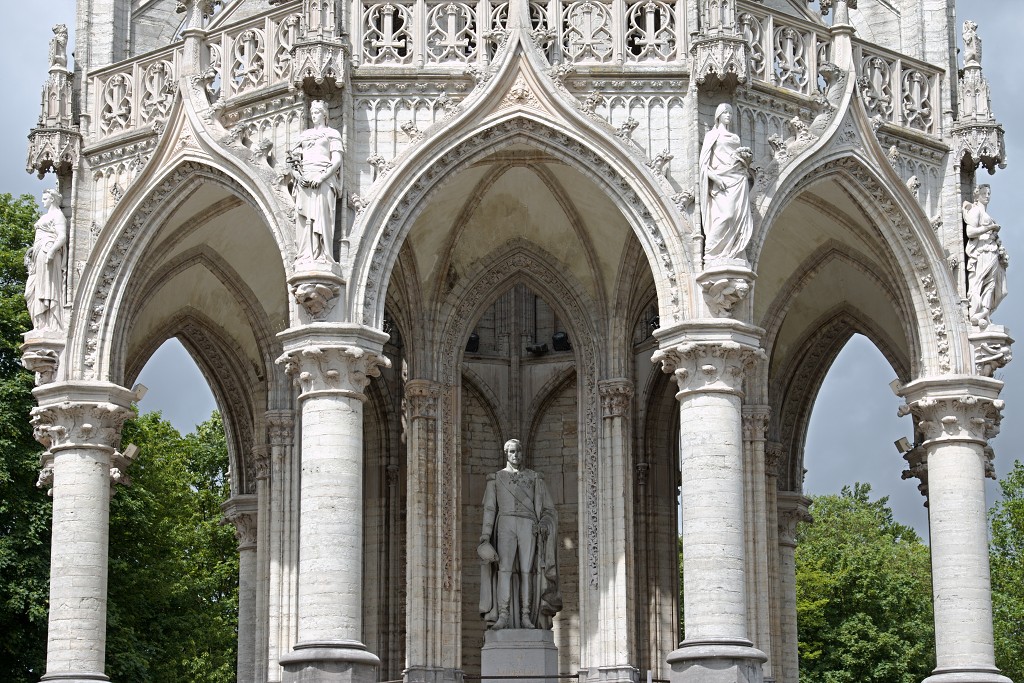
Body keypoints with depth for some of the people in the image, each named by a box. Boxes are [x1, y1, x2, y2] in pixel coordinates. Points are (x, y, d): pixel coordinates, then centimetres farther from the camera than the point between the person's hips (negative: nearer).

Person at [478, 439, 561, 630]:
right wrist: (486, 536, -4)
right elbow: (489, 509, 8)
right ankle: (503, 617, -21)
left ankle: (526, 617, -6)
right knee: (505, 568, -15)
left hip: (528, 527, 1)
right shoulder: (496, 478, 16)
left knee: (526, 570, -7)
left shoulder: (534, 478, 18)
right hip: (506, 526, -1)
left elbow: (548, 509, 16)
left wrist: (544, 524, -7)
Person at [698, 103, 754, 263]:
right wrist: (715, 177, -15)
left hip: (738, 180, 6)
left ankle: (732, 254, -9)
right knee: (726, 215, -21)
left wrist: (745, 158, 6)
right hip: (721, 180, -6)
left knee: (738, 217, -7)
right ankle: (711, 253, -17)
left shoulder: (735, 137, 24)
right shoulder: (712, 135, 9)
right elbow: (705, 161, 0)